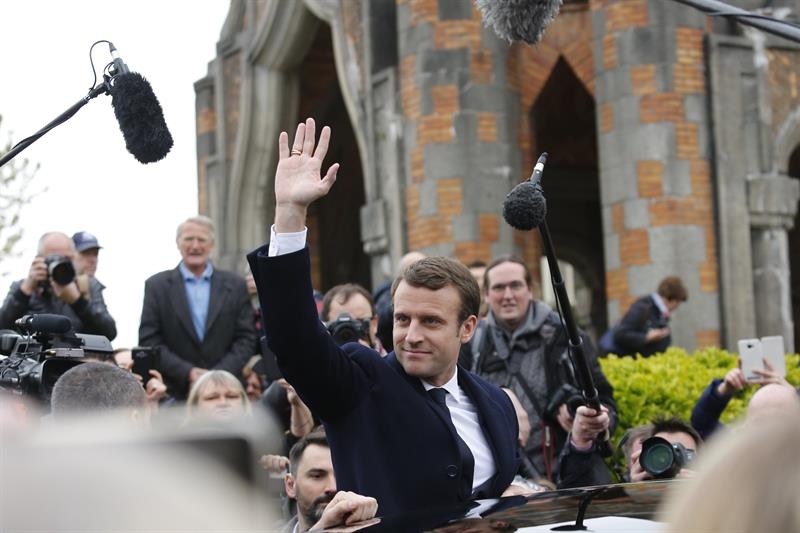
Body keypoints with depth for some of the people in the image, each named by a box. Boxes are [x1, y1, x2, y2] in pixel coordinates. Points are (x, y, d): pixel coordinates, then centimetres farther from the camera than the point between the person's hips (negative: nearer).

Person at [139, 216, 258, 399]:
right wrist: (187, 372, -11)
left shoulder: (235, 285, 7)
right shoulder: (157, 286, 4)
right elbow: (149, 342, 0)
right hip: (175, 393, -1)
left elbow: (246, 338, 5)